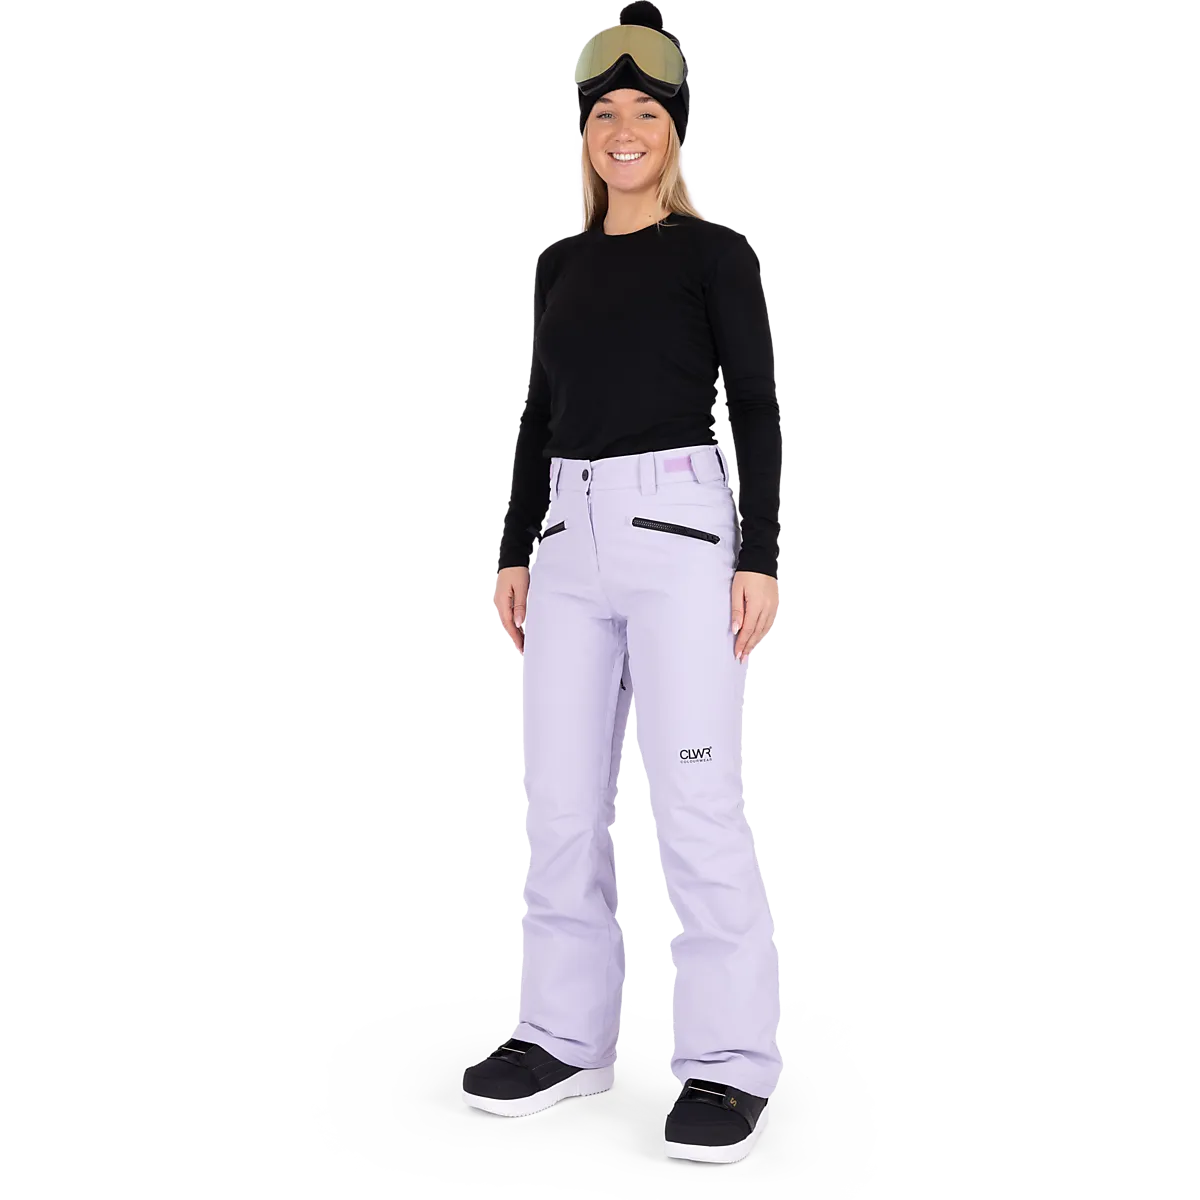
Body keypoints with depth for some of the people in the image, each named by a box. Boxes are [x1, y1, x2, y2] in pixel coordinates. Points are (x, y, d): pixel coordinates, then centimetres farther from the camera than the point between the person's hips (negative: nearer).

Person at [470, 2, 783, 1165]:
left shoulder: (713, 252, 1)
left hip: (677, 523, -6)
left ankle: (729, 1059, 2)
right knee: (560, 798, 7)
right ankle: (567, 1034, 18)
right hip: (569, 534, 6)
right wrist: (515, 549, 12)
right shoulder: (560, 264, 16)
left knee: (696, 799, -7)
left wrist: (761, 557, -11)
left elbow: (758, 409, -3)